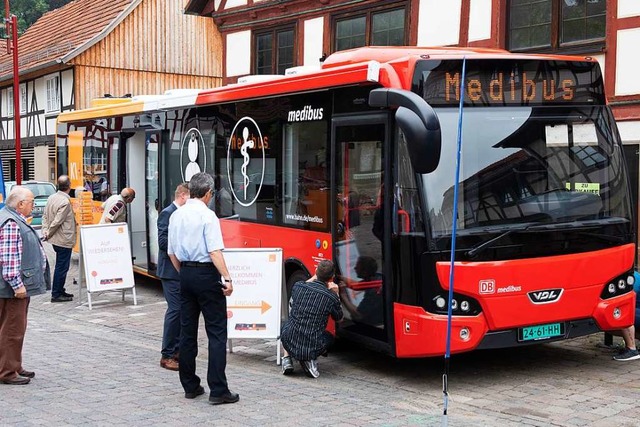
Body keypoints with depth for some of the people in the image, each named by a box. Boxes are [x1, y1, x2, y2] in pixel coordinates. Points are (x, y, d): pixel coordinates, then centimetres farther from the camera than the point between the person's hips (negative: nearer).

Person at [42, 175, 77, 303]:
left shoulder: (51, 198, 6)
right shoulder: (65, 202, -21)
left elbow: (45, 216, 9)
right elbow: (57, 221, -21)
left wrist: (45, 230, 2)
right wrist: (49, 234, -8)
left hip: (56, 239, 9)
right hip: (64, 240, -9)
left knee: (60, 266, 18)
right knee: (62, 267, 0)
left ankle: (60, 291, 27)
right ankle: (56, 295, 5)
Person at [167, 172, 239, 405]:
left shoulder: (176, 215, 9)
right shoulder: (207, 215, -12)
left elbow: (172, 252, 13)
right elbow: (215, 251, -20)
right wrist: (227, 278, -20)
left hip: (186, 274, 7)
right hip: (206, 274, -7)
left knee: (187, 331, 12)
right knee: (216, 332, -3)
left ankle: (190, 386, 18)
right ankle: (218, 390, -5)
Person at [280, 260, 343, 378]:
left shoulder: (298, 286, -3)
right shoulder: (332, 298, -9)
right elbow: (339, 319, 12)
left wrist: (314, 277, 32)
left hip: (289, 343, 3)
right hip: (312, 348, -3)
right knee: (329, 337, 32)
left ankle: (287, 358, 17)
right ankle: (310, 360, 4)